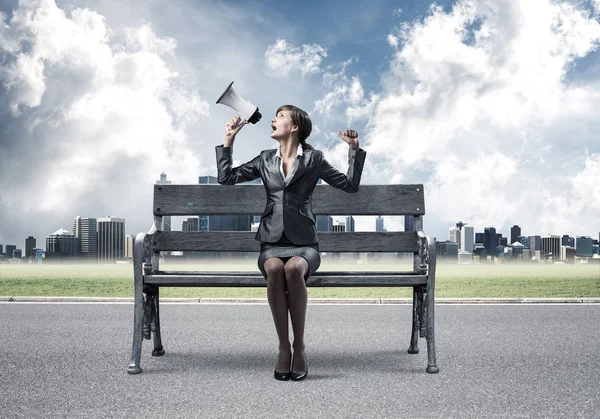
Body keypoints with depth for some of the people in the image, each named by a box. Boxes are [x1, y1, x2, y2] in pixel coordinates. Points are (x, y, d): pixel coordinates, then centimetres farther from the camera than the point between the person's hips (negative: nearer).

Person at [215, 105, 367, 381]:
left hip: (303, 243, -2)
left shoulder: (313, 158, 10)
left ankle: (300, 346, -25)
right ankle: (283, 347, -25)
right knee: (275, 269, -35)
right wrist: (228, 141, 12)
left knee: (294, 269, -37)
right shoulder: (265, 159, 18)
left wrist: (355, 149, -1)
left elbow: (350, 185, 9)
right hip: (272, 241, 2)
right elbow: (226, 178, 15)